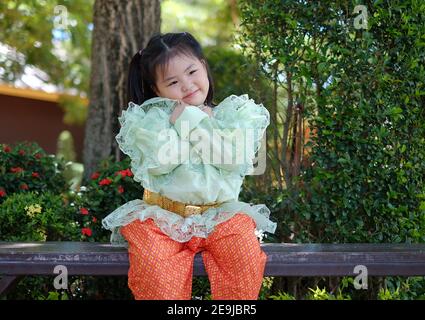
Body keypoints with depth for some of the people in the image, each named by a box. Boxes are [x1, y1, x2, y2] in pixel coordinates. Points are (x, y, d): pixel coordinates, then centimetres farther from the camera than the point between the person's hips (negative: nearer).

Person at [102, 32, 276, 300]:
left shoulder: (233, 114, 6)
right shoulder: (152, 118, 3)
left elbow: (236, 159, -11)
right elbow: (158, 163, -12)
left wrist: (193, 121, -8)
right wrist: (181, 123, -9)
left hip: (220, 213, 1)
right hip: (162, 216, 0)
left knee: (246, 254, -28)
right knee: (150, 260, -30)